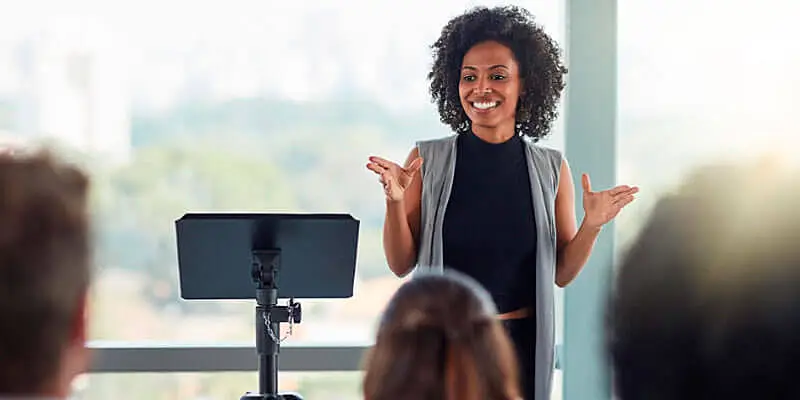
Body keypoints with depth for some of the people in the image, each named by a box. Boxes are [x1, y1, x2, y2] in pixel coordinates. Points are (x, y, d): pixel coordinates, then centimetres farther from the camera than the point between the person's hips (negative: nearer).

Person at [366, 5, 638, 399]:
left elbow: (562, 273, 5)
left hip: (522, 344, 1)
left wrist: (592, 225, -11)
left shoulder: (551, 169, 1)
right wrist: (395, 201, -17)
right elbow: (401, 264, -1)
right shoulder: (427, 160, -3)